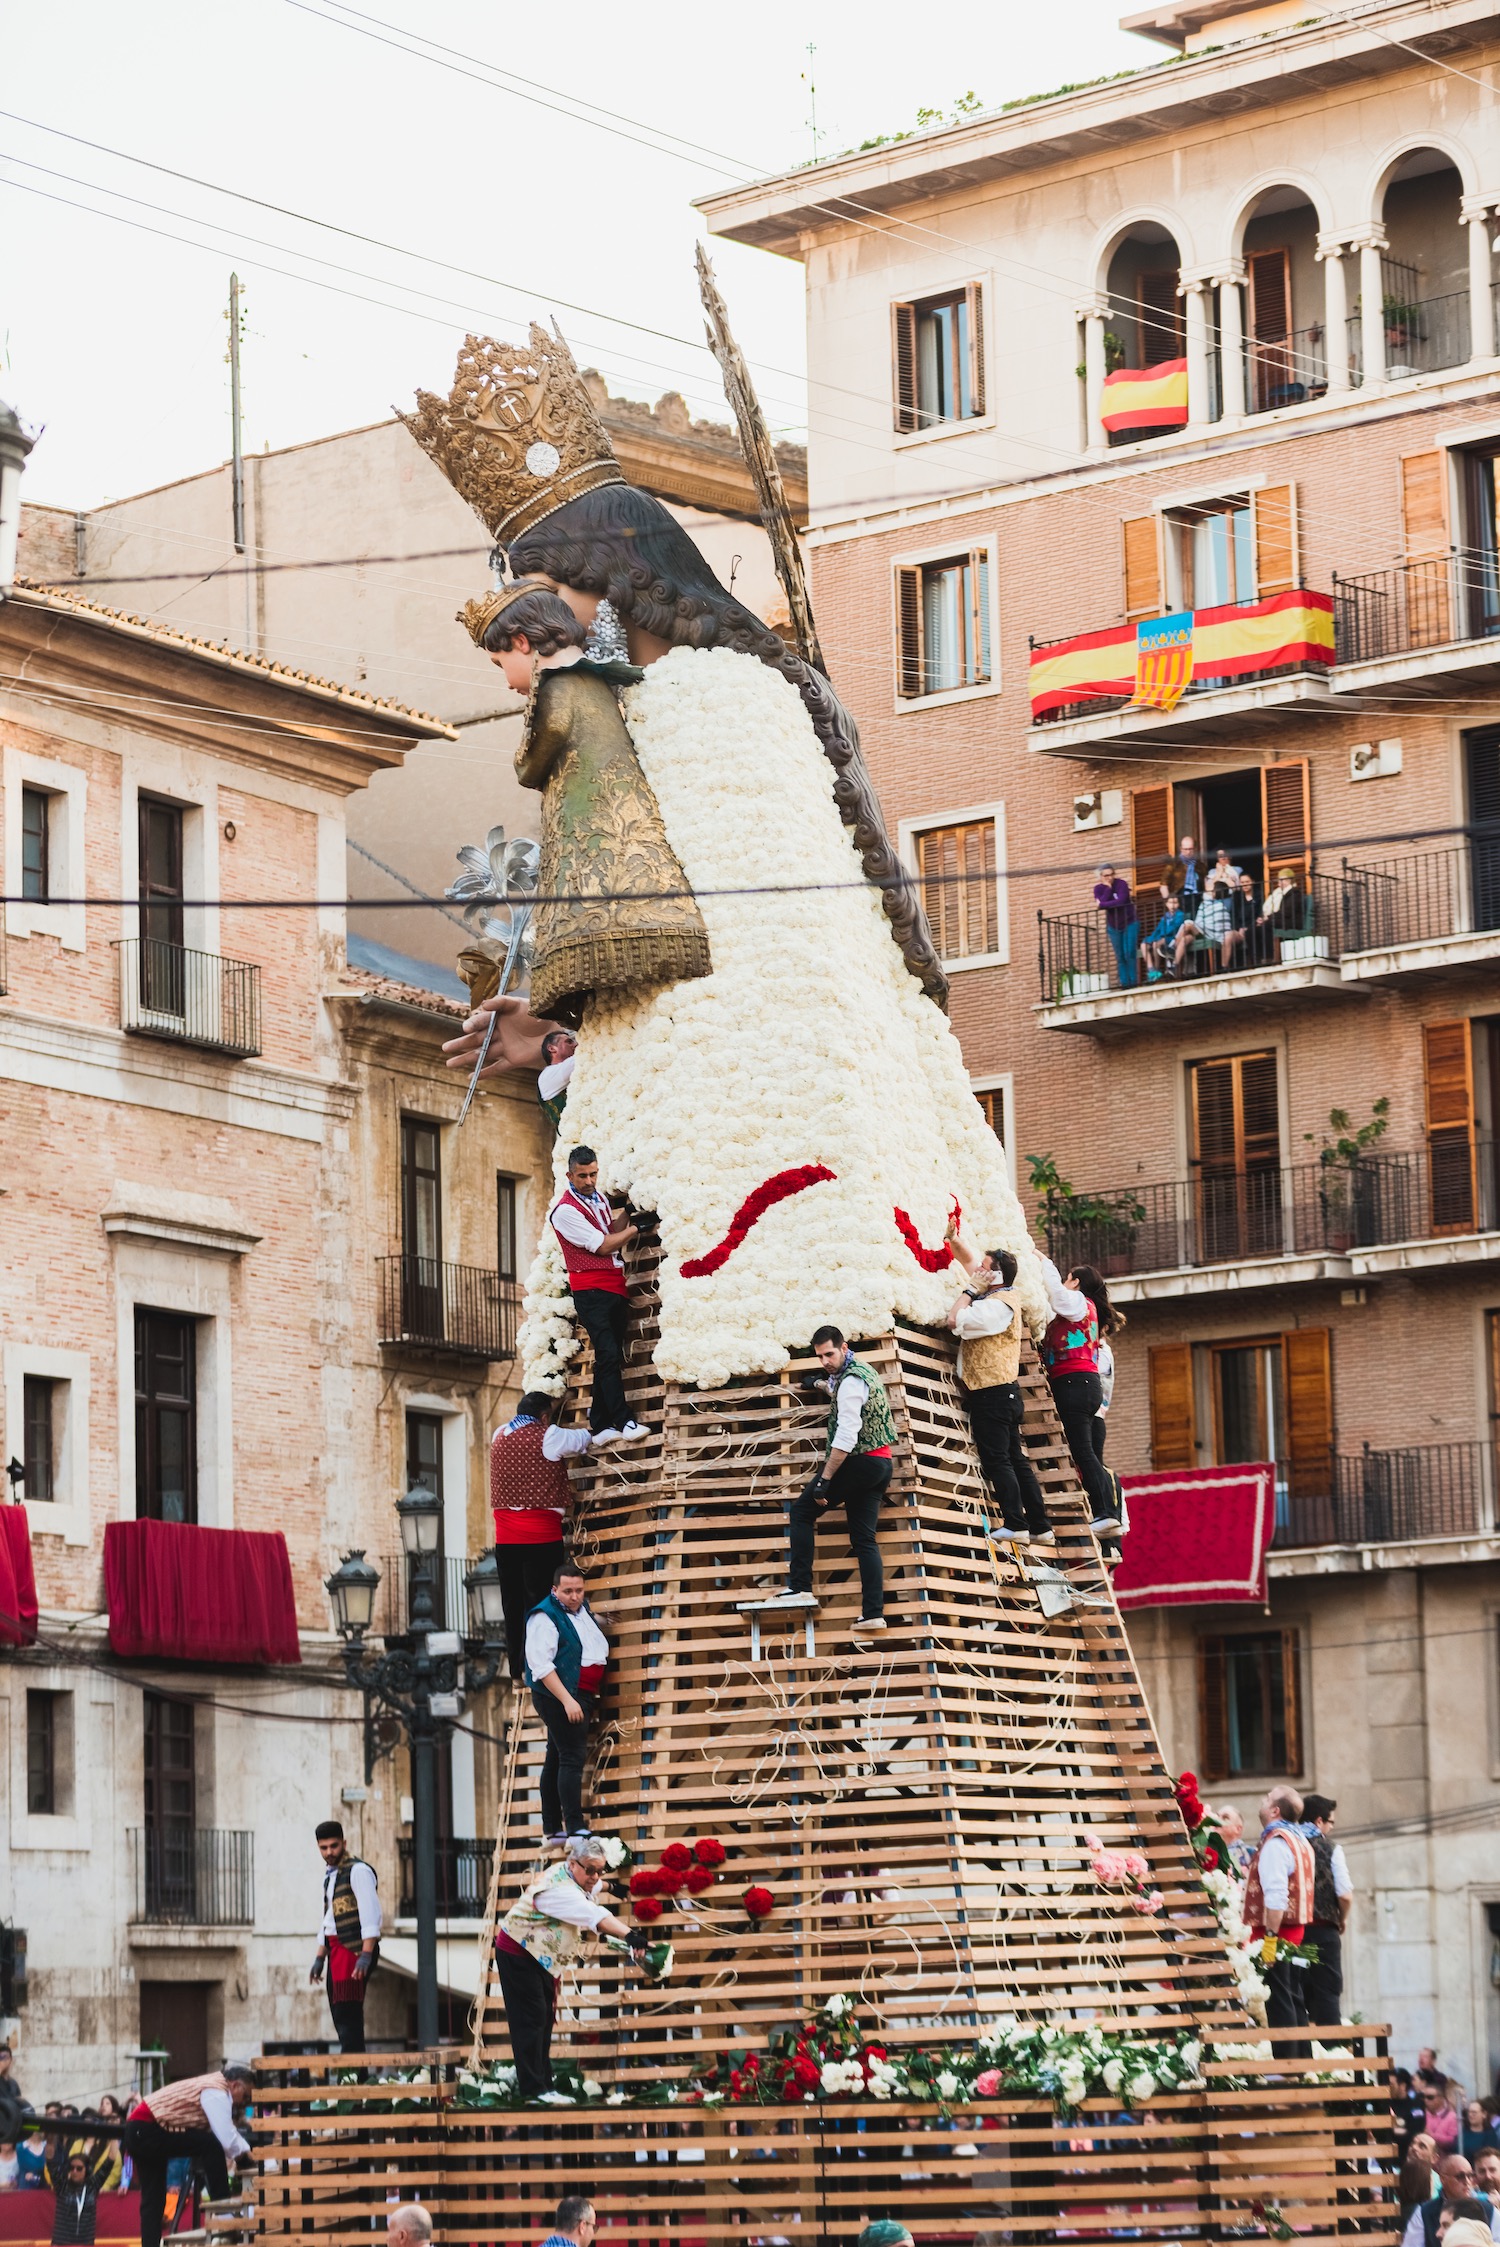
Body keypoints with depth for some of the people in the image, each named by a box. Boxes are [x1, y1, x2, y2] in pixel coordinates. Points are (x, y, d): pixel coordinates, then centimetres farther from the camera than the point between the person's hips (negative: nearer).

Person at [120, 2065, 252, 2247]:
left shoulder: (212, 2088, 15)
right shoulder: (216, 2093, -16)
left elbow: (226, 2131, 20)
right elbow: (226, 2140, -23)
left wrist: (245, 2149, 7)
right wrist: (244, 2153, -4)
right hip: (146, 2131, -11)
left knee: (153, 2198, 10)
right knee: (211, 2145, -17)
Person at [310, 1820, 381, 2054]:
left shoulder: (358, 1871, -9)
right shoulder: (330, 1875, 19)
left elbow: (371, 1913, -17)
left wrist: (367, 1955, -24)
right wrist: (320, 1958, 22)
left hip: (355, 1948, -9)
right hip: (337, 1950, 9)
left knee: (347, 2015, -14)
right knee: (339, 2014, 9)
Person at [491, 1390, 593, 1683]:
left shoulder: (499, 1437, 10)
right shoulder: (547, 1437, -7)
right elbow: (584, 1439, 6)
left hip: (505, 1538, 6)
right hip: (541, 1536, -6)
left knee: (513, 1604, 9)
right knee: (539, 1600, -5)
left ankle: (516, 1670, 13)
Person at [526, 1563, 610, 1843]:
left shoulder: (581, 1608, 12)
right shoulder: (545, 1617, -16)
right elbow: (541, 1666, -22)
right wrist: (567, 1700, -27)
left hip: (581, 1694, 9)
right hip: (558, 1696, -9)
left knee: (556, 1760, 13)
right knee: (572, 1759, -13)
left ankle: (553, 1828, 18)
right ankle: (575, 1828, -16)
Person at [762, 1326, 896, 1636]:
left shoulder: (851, 1381, -16)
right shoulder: (863, 1370, 15)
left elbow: (846, 1436, -24)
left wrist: (824, 1479, -24)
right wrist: (820, 1383, 57)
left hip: (858, 1461, -10)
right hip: (881, 1463, 10)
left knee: (802, 1511, 1)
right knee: (864, 1539, 7)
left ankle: (800, 1588, -7)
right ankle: (873, 1613, -2)